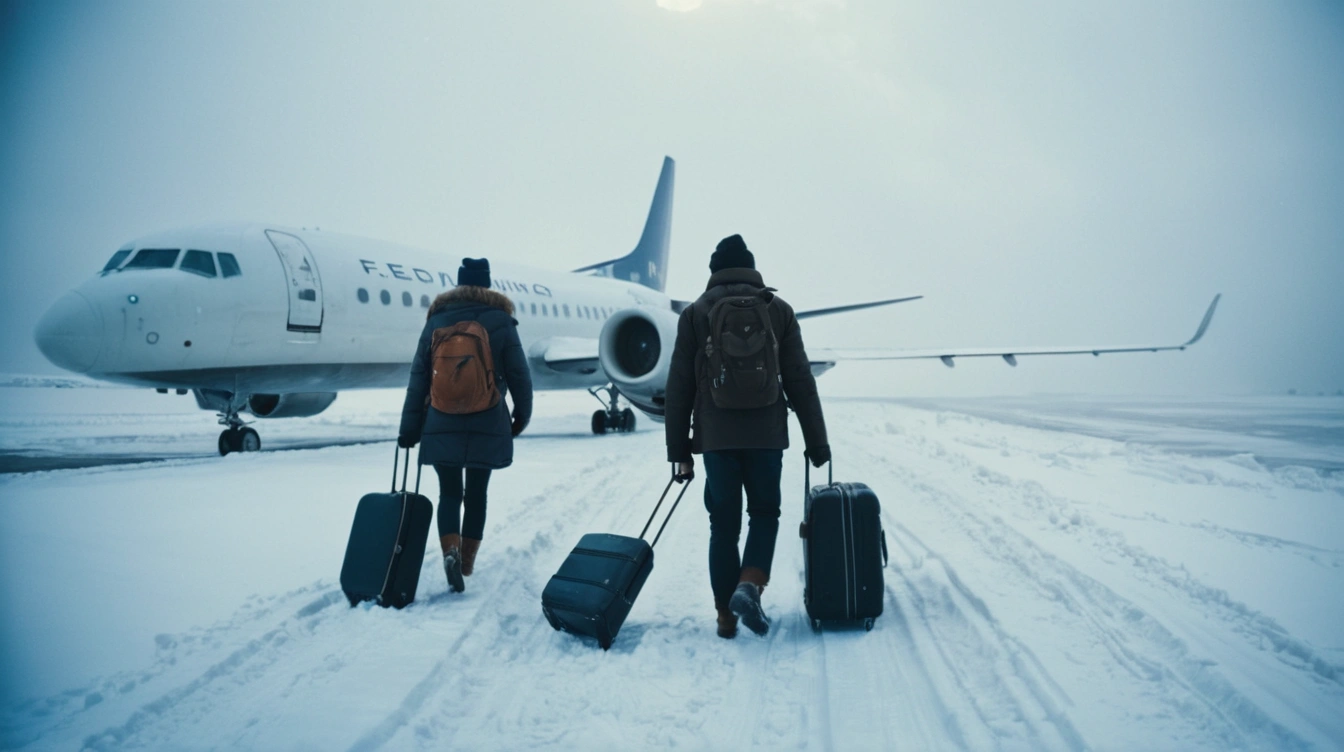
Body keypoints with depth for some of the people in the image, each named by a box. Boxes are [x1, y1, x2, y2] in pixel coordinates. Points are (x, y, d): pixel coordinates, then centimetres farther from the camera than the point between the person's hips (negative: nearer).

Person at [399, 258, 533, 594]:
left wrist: (409, 429, 8)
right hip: (487, 427, -1)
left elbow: (418, 379, 3)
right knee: (476, 494, 13)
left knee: (449, 493, 11)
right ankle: (467, 562, 20)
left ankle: (451, 552, -12)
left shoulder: (437, 320, 3)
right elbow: (519, 375, -1)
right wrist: (522, 415, 14)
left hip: (441, 426, 1)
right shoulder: (501, 321, -2)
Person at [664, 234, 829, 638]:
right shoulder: (778, 310, 5)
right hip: (767, 435, 0)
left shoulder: (694, 314, 4)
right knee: (764, 513, 16)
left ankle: (727, 615, 15)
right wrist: (816, 442, 9)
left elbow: (679, 388, 2)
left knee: (724, 523, 10)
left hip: (716, 438, 0)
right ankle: (750, 586, -6)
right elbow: (800, 381, 4)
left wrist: (679, 450, 7)